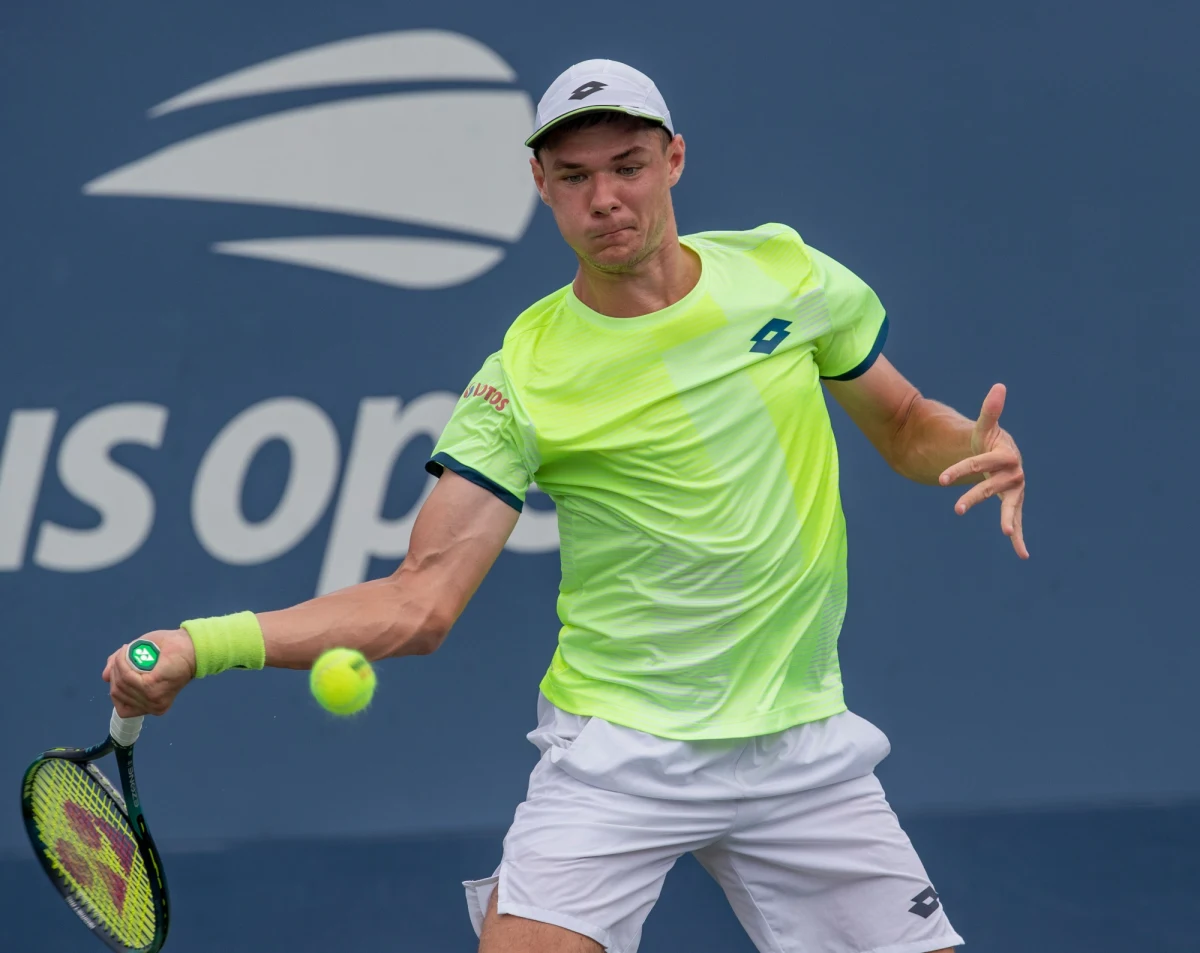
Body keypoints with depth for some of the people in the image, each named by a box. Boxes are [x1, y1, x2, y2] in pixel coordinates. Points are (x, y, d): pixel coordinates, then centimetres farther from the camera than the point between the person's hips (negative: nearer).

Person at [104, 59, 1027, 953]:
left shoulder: (785, 271, 0)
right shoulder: (525, 376, -9)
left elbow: (904, 424, 15)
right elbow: (420, 602, -12)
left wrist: (979, 446, -9)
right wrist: (204, 645, -25)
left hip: (804, 750, 3)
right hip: (618, 751, -3)